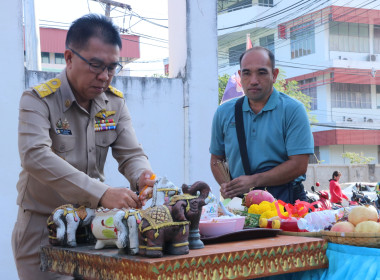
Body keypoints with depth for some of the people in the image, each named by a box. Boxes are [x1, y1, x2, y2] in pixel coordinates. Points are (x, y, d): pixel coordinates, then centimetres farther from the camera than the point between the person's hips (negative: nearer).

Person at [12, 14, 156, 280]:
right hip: (43, 229, -5)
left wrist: (142, 176, -25)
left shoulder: (115, 102, 2)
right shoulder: (38, 100, -15)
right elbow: (36, 157, -30)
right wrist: (102, 193, -40)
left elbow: (131, 153, 1)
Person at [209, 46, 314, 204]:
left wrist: (254, 181, -13)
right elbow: (216, 158, 23)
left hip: (284, 200, -3)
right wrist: (225, 185, 1)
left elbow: (299, 165, -6)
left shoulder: (292, 110, 1)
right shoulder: (224, 113, 14)